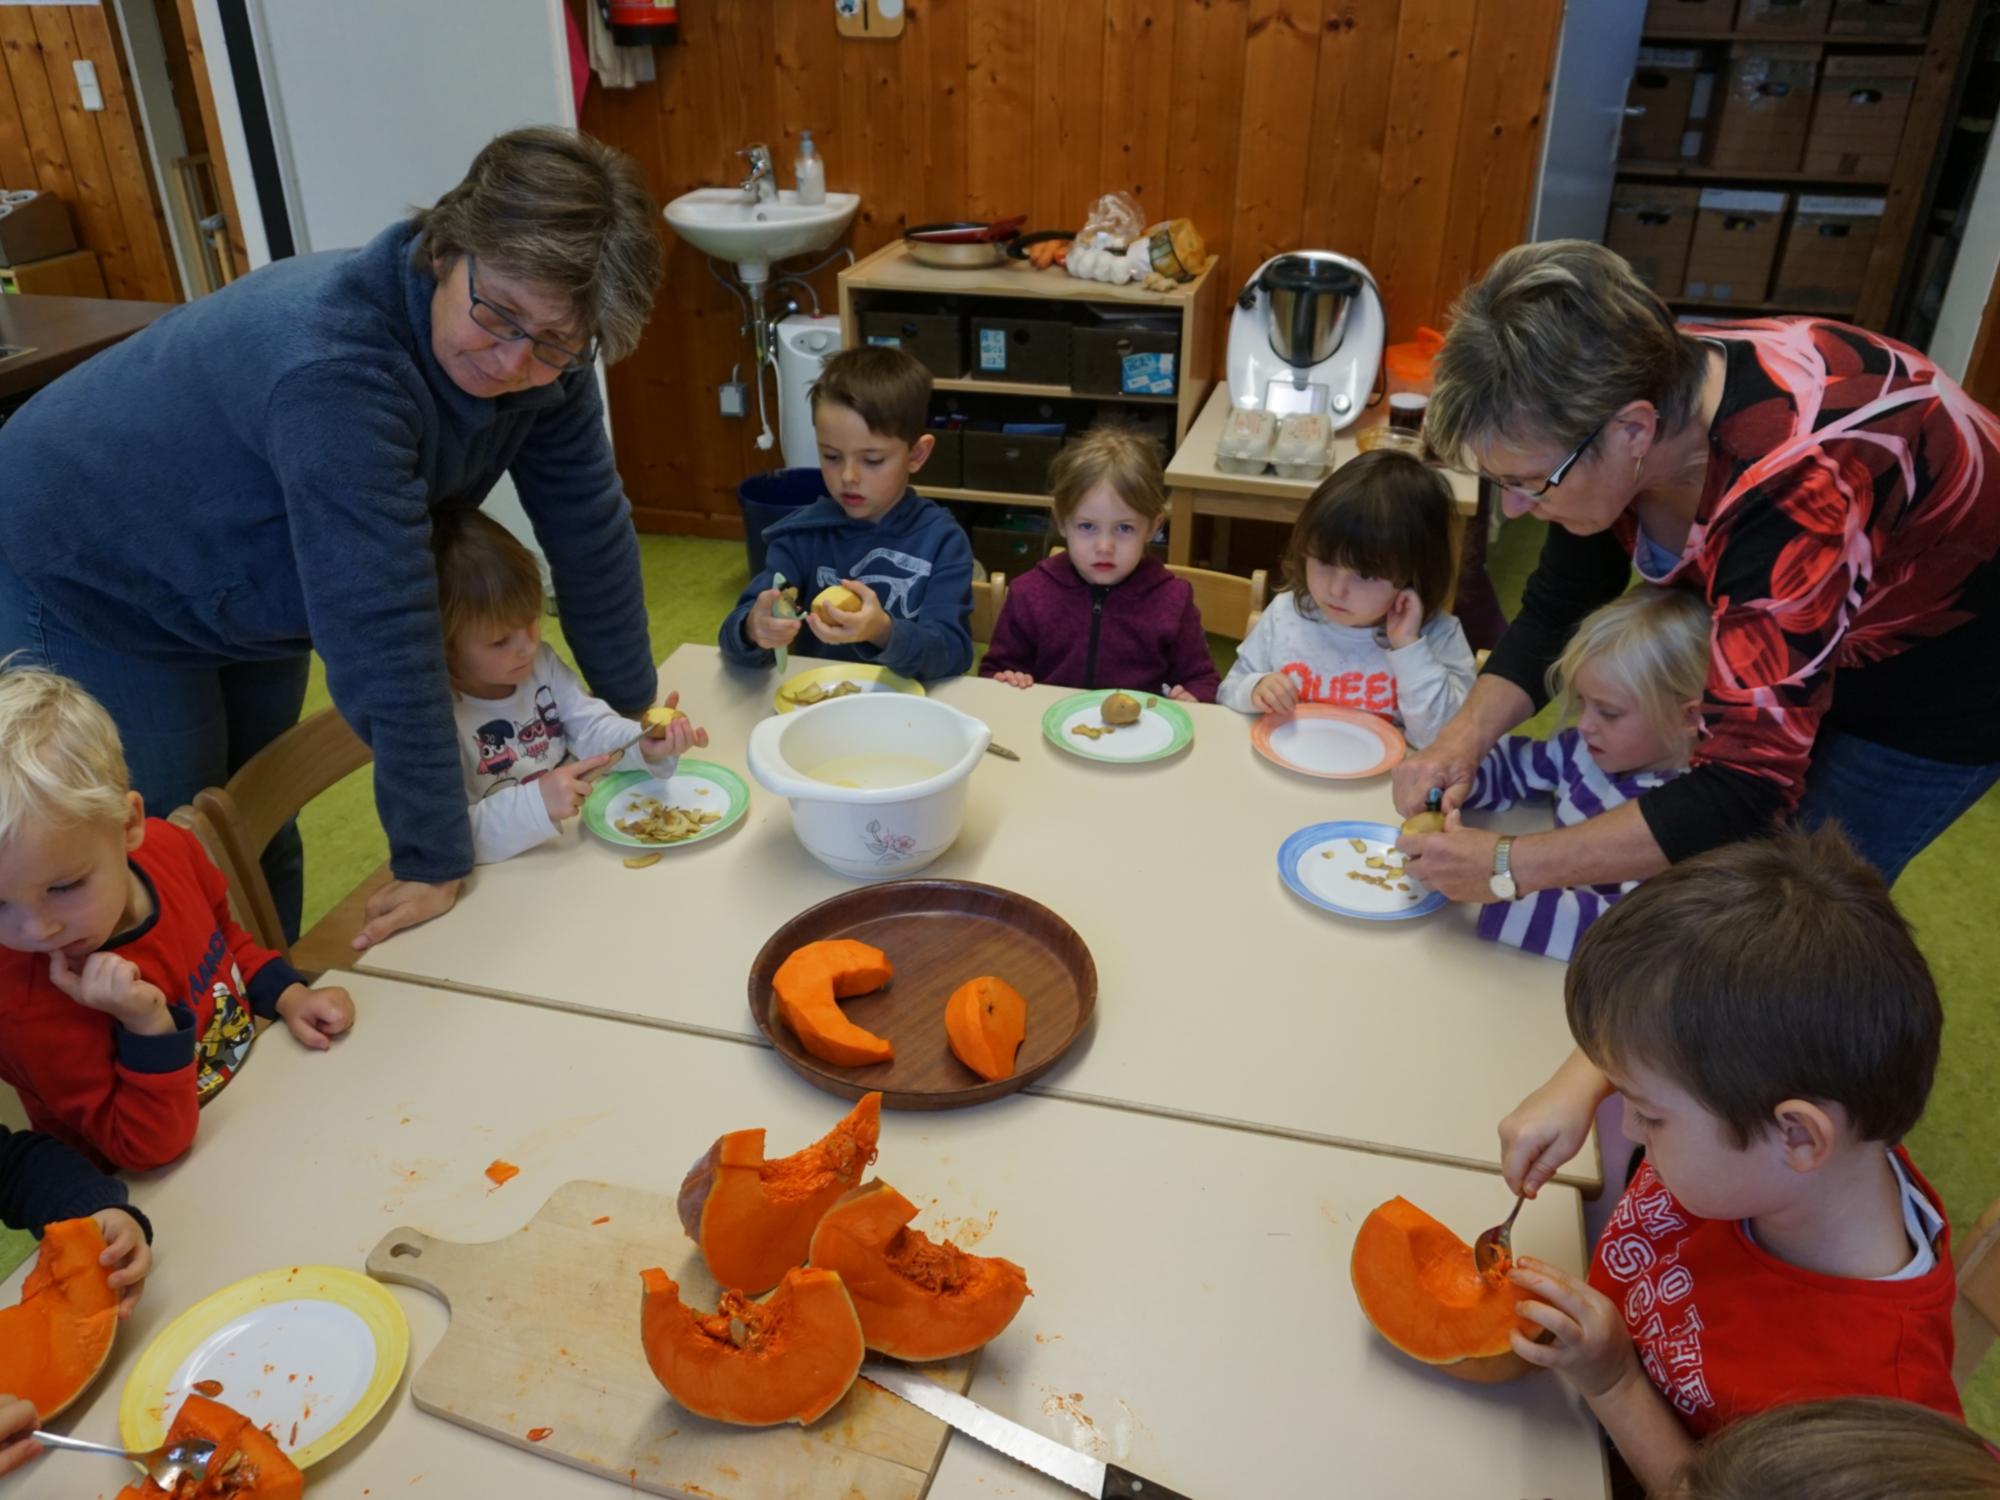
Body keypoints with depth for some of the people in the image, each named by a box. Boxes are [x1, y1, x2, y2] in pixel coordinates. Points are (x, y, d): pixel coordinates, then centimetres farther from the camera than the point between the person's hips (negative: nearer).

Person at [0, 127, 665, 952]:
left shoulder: (543, 356, -18)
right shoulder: (333, 363, -40)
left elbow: (589, 526, -8)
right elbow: (380, 633, -40)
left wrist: (637, 706, -2)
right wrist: (433, 859, -34)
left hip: (247, 596, 7)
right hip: (88, 584, -6)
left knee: (263, 848, 19)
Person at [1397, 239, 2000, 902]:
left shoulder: (1799, 488, -42)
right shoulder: (1628, 390, -20)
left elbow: (1747, 787, -41)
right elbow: (1555, 611, -8)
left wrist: (1506, 865, -40)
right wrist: (1463, 738, -24)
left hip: (1940, 687, -6)